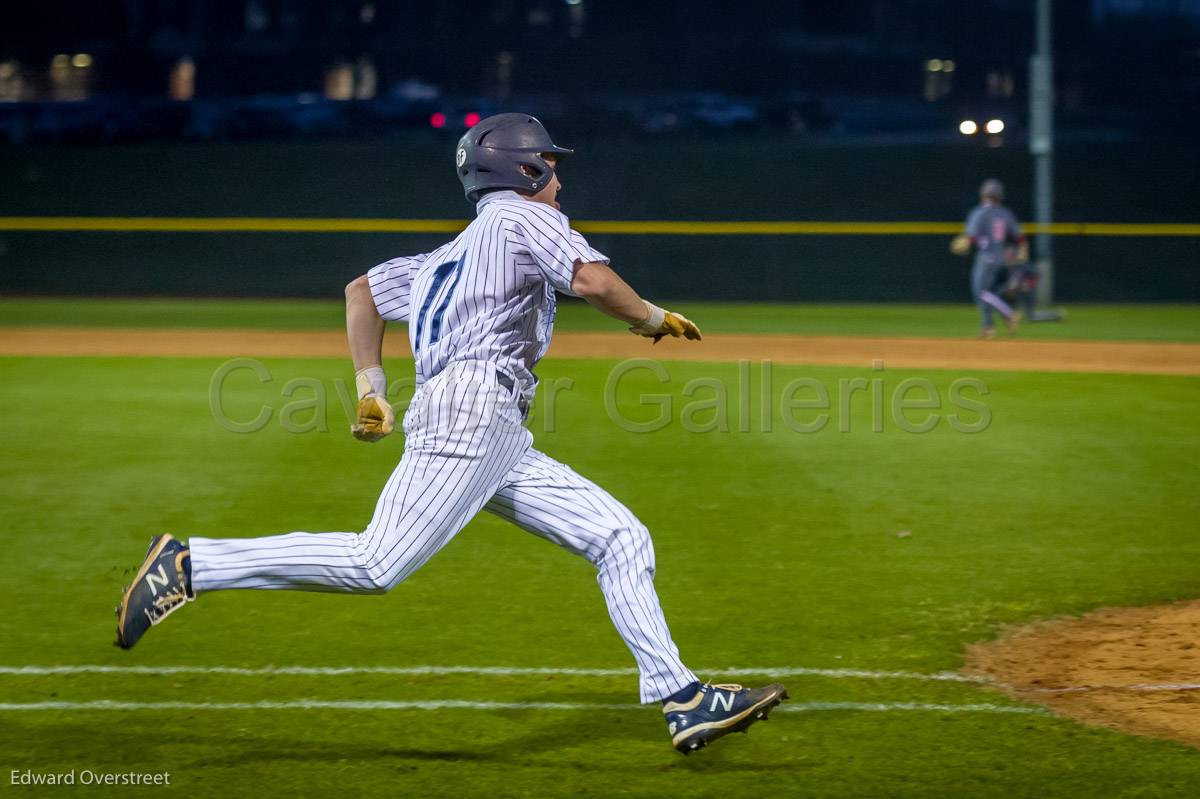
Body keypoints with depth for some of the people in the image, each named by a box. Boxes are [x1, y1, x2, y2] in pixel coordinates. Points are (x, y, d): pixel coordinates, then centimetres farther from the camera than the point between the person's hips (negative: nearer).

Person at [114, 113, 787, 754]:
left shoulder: (450, 255, 30)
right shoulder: (523, 215, 6)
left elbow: (363, 290, 36)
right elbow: (593, 280, -12)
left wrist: (370, 386, 30)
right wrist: (653, 317, 5)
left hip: (504, 447, 10)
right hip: (471, 406, -10)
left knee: (623, 538, 4)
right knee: (376, 564, -21)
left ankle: (682, 701, -2)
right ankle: (190, 566, -17)